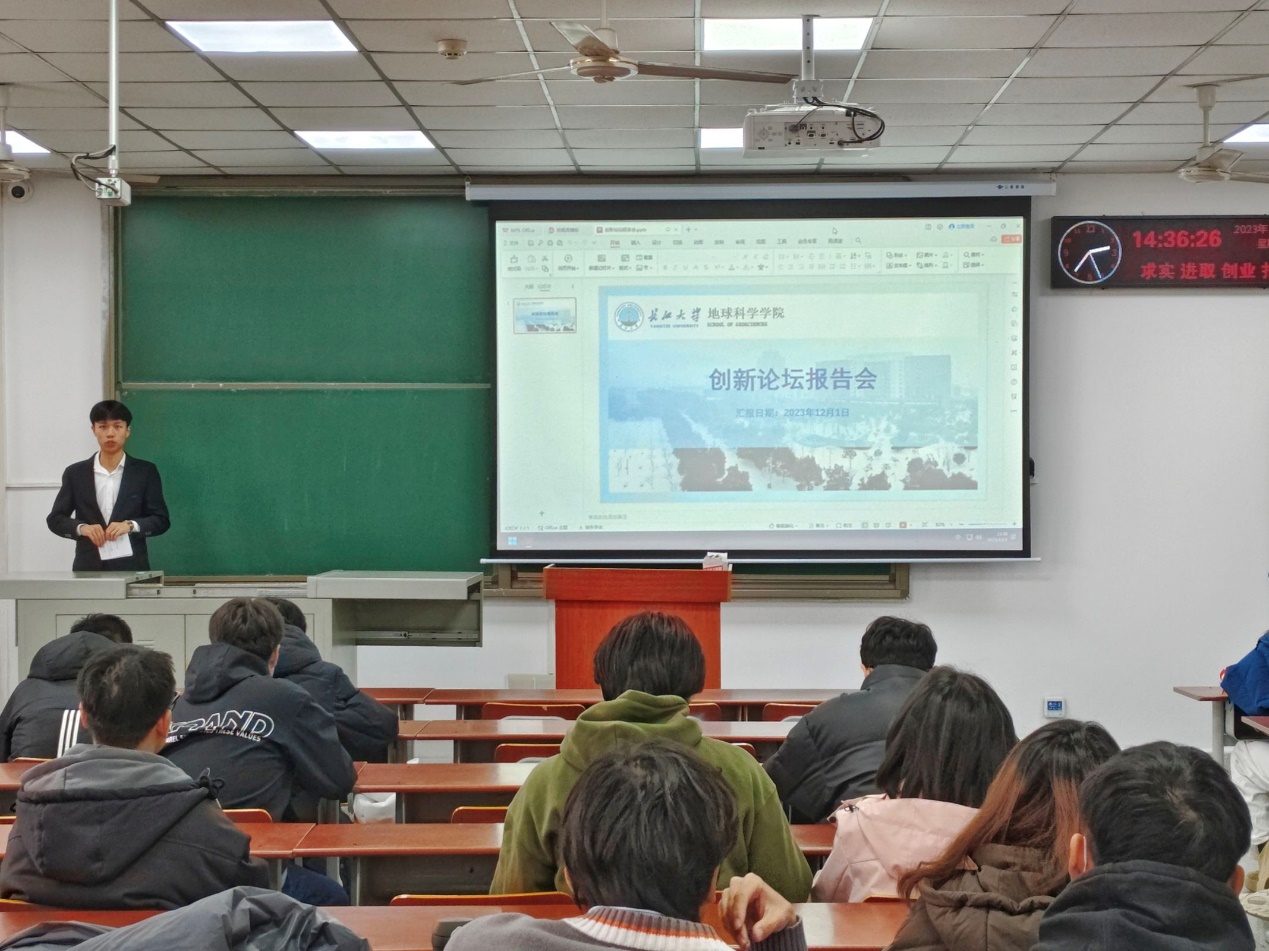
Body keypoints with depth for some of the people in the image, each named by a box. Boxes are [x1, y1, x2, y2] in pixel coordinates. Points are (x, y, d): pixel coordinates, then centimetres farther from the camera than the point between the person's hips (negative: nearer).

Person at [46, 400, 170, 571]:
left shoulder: (145, 472, 6)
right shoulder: (75, 473, 9)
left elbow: (161, 519, 4)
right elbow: (55, 519, 11)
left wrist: (130, 525, -14)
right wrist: (81, 528, -9)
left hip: (131, 569, -1)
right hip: (88, 569, 1)